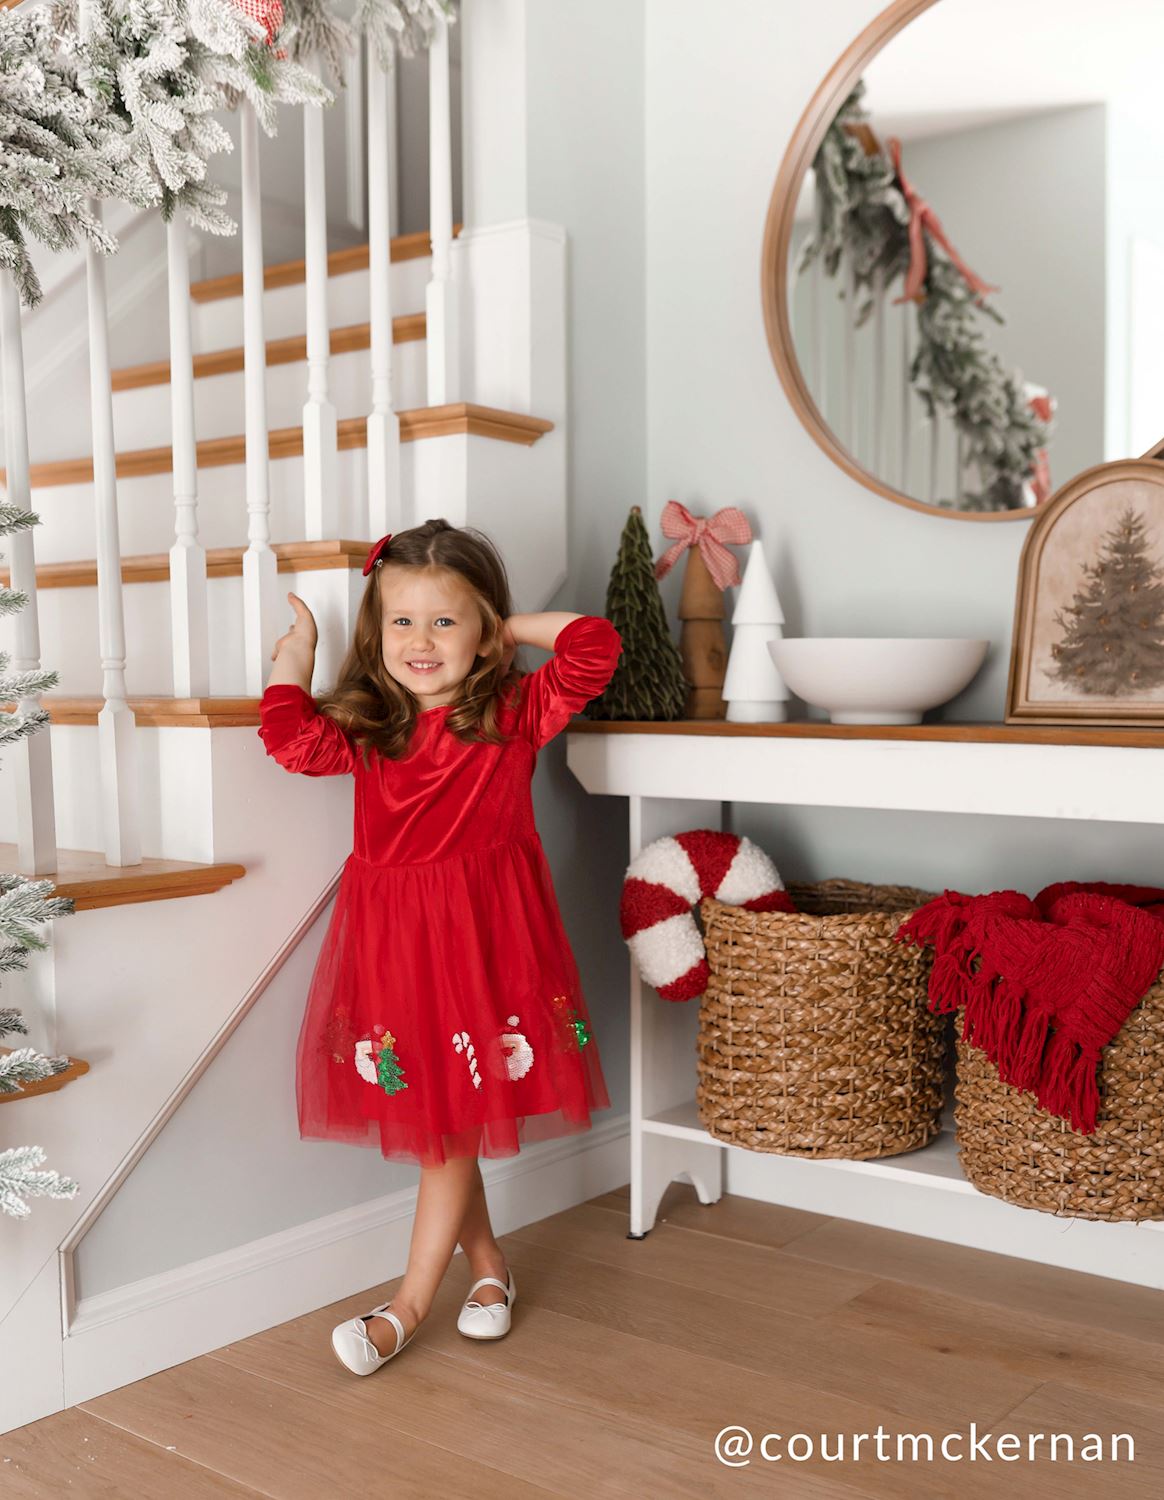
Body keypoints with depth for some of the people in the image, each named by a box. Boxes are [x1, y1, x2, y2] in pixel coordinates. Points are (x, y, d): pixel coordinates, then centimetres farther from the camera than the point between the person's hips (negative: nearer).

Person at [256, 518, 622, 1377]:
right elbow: (295, 742, 0)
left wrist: (517, 626, 0)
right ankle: (488, 1264, 32)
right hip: (391, 938, 4)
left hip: (483, 930, -4)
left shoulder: (515, 714, -2)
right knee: (425, 1117, 12)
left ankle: (410, 1305, 15)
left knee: (451, 1122, 2)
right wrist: (296, 655, 10)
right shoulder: (367, 729, 7)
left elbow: (596, 647, -10)